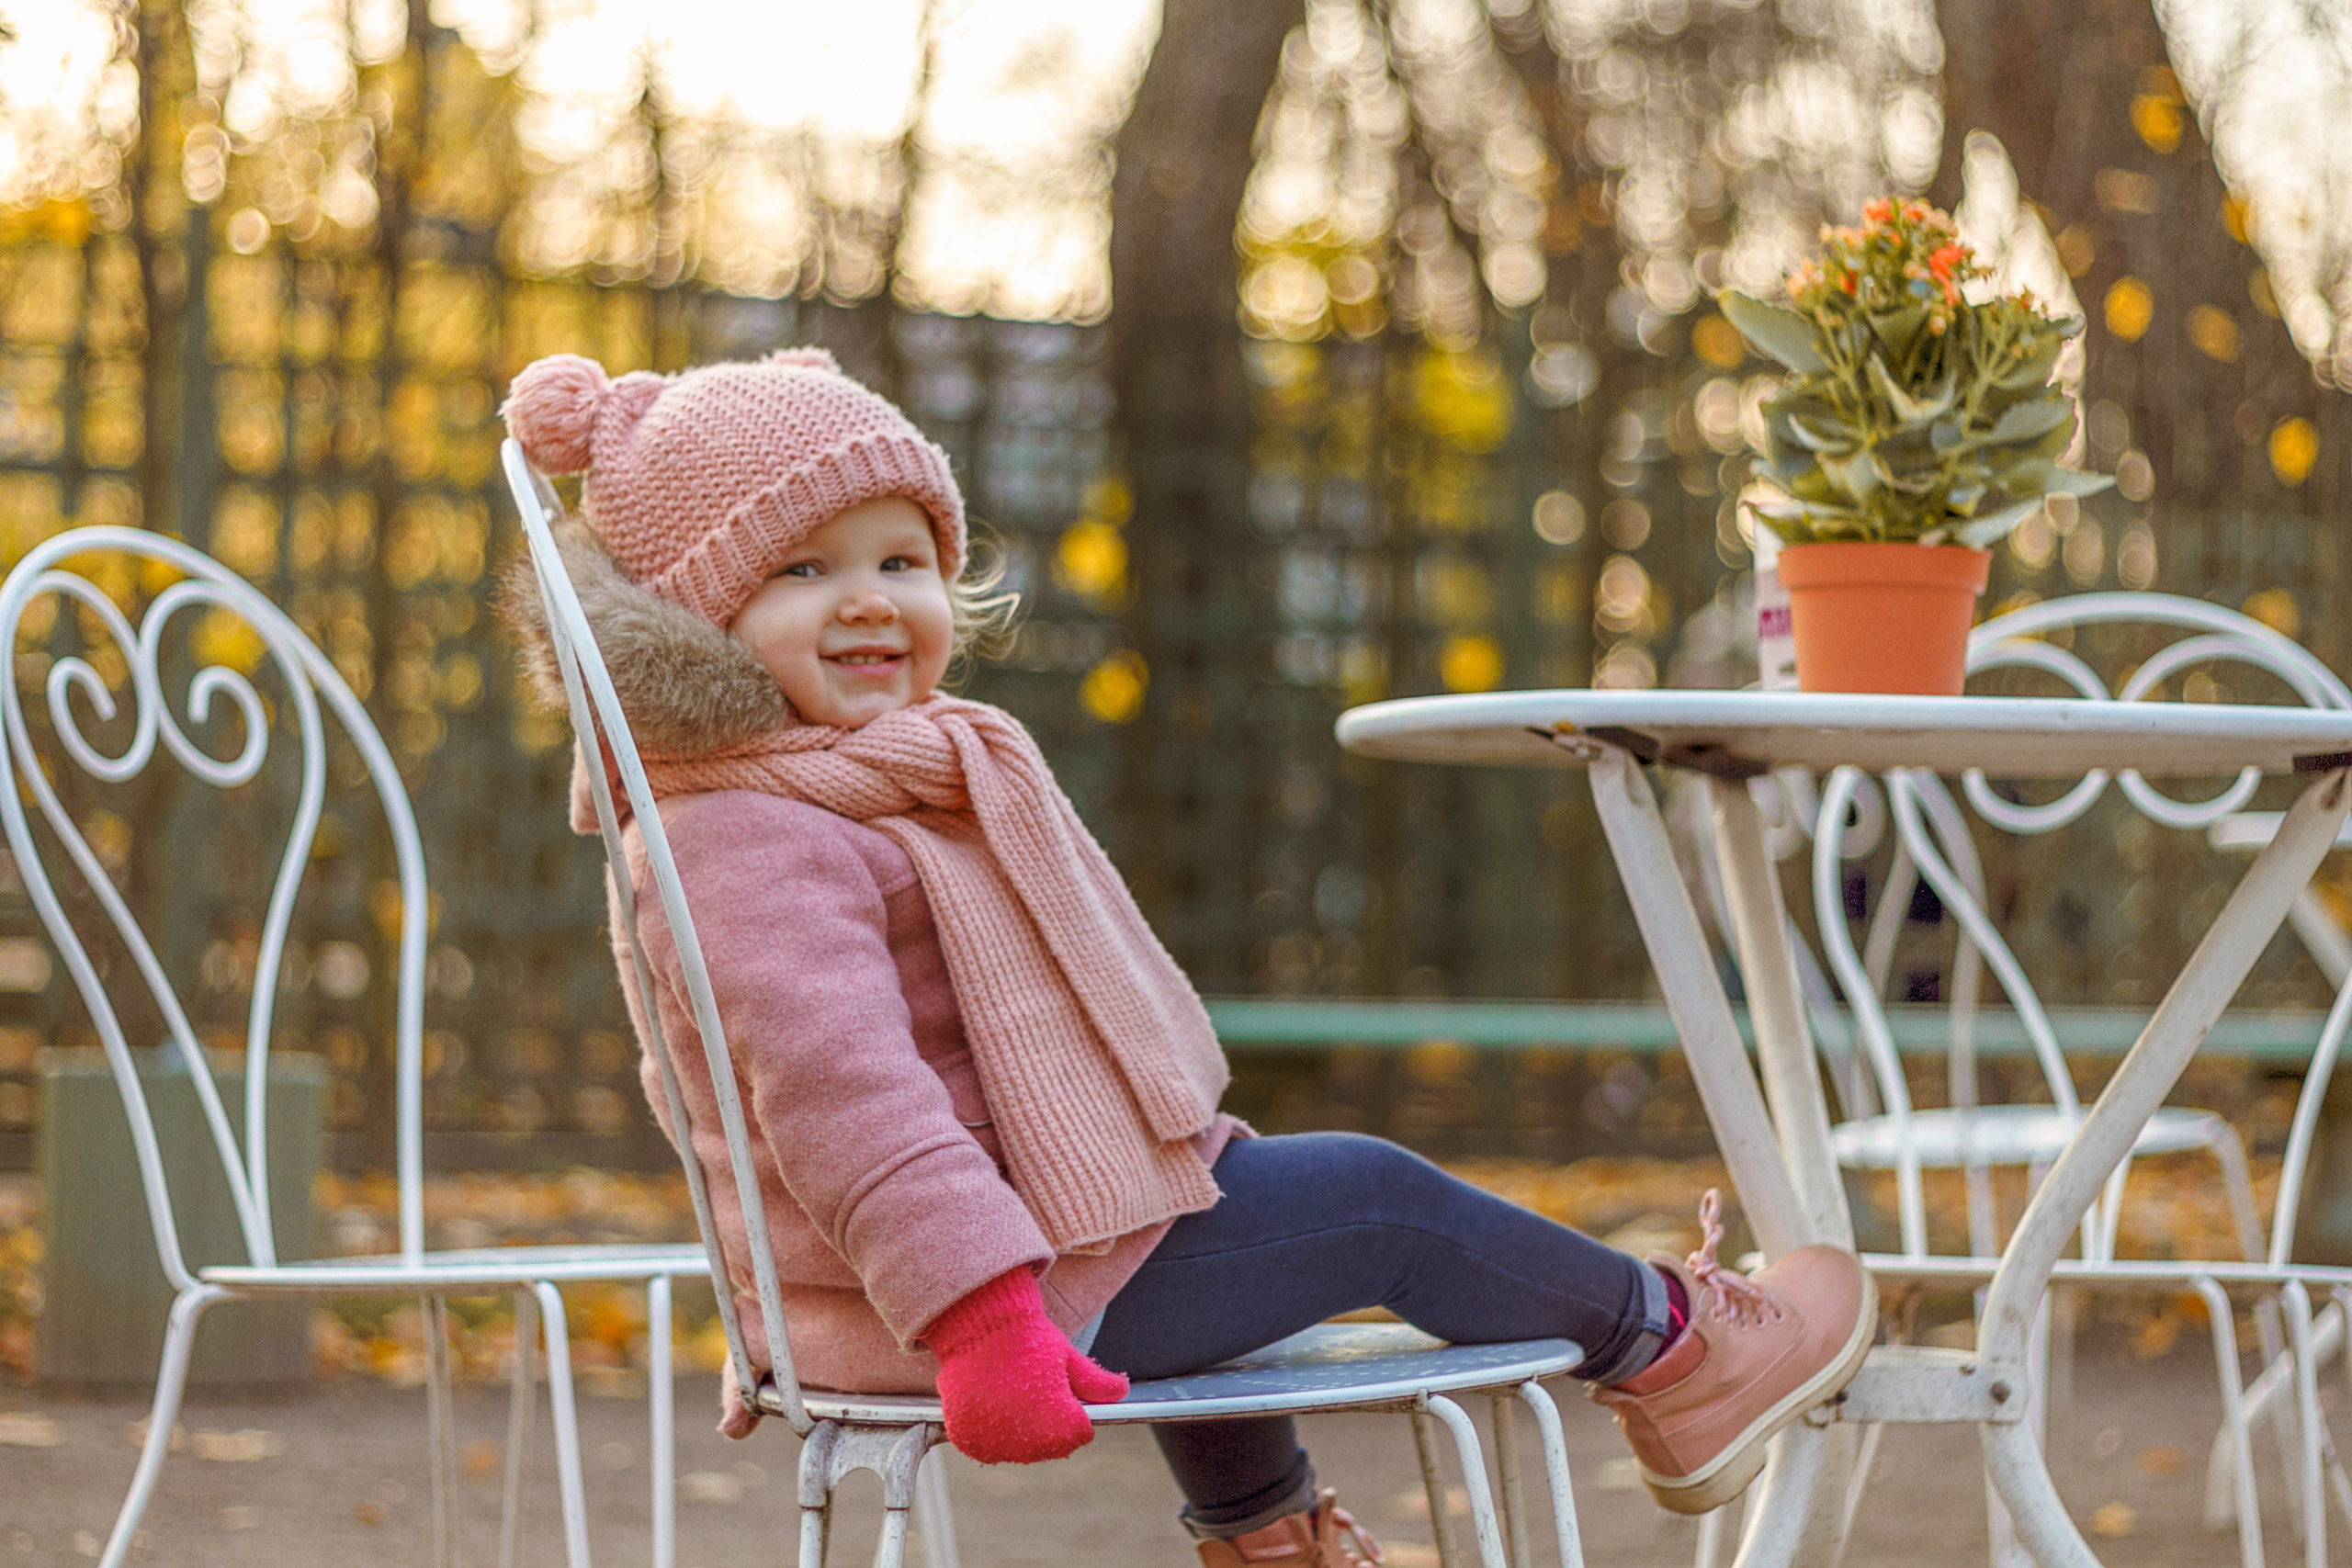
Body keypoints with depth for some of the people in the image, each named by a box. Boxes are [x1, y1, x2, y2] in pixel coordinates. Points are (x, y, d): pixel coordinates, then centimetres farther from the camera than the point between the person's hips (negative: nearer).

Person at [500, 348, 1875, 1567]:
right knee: (1374, 1201, 0)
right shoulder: (756, 841, -23)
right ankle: (1670, 1345, 20)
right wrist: (981, 1314, -40)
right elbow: (837, 1089, -34)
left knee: (1239, 1207, 38)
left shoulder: (849, 792, 14)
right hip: (1015, 1278, -12)